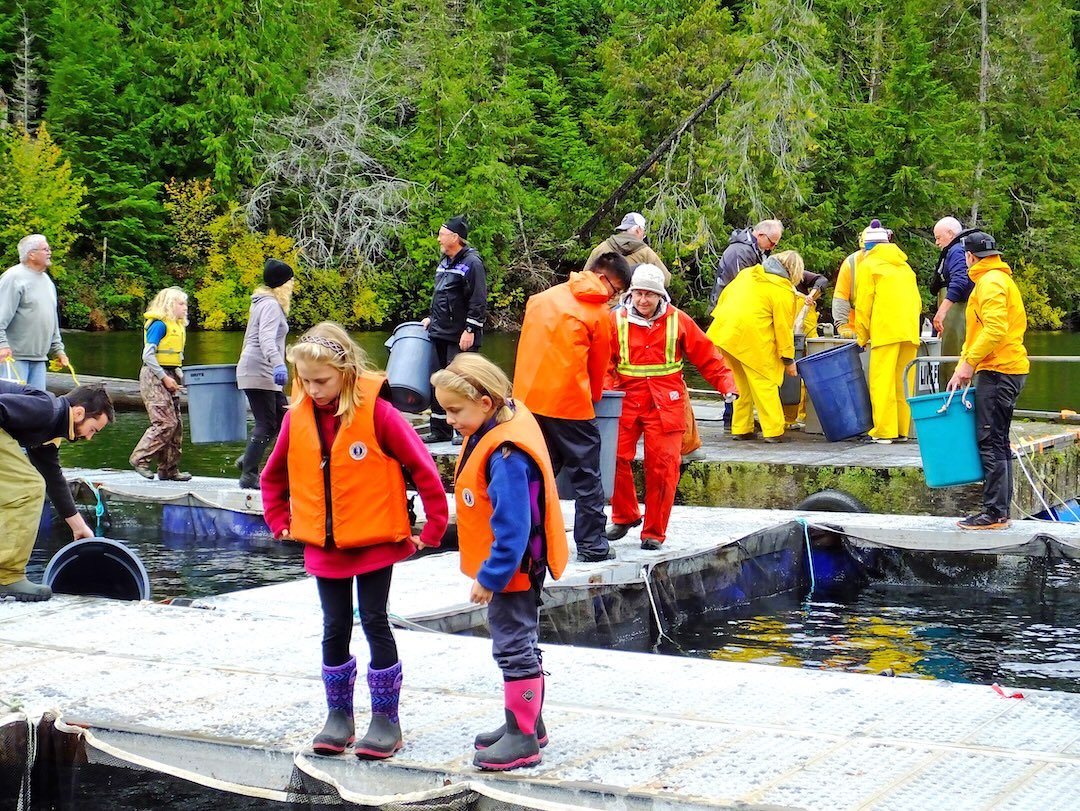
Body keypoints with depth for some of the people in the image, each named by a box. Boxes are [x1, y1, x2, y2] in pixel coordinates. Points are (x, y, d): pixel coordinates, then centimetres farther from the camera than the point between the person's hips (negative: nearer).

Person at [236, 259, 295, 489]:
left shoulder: (264, 303, 18)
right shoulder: (271, 305, -13)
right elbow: (267, 338, -29)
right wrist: (278, 364, -43)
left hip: (265, 374, 10)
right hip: (259, 373, -10)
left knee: (283, 418, 10)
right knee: (266, 424, -8)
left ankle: (248, 459, 10)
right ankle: (249, 476, -6)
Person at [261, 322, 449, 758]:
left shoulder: (375, 410, -15)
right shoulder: (297, 417, -1)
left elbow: (422, 466, -13)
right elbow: (273, 476, 14)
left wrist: (432, 527, -11)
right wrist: (280, 523, 9)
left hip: (374, 541, -4)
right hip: (322, 545, 4)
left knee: (374, 624, 2)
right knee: (335, 629, 10)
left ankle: (386, 720, 11)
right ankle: (338, 716, 21)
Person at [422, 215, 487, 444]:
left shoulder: (471, 263, -11)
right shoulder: (444, 262, 17)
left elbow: (478, 301, -16)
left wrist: (470, 330, -20)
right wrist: (432, 318, 19)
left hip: (461, 337, -9)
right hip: (440, 334, 9)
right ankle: (440, 431, 17)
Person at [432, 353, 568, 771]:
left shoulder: (506, 453, -29)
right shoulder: (501, 424, 2)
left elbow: (512, 528, -29)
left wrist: (490, 577, -23)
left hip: (512, 567, -10)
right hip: (511, 564, 10)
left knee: (514, 646, -1)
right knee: (518, 643, 20)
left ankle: (523, 738, 9)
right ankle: (527, 724, 33)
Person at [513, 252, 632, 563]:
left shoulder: (542, 298, 15)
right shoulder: (599, 313, -2)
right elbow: (598, 365, 6)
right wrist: (593, 399, 23)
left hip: (528, 397, 6)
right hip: (568, 401, -6)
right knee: (586, 476, 5)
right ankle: (591, 546, 8)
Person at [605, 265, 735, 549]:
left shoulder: (677, 321, 3)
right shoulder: (616, 320, 2)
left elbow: (706, 356, 7)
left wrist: (726, 383, -2)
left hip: (666, 403, 0)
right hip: (626, 401, 0)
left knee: (663, 466, -3)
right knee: (616, 458, -7)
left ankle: (654, 532, 9)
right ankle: (624, 516, 18)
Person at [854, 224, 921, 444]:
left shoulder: (868, 264, 6)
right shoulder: (904, 265, 24)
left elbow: (864, 304, 2)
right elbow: (917, 302, 23)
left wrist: (862, 337, 10)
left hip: (886, 331, -6)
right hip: (910, 331, 6)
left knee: (882, 381, -6)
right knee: (903, 381, 9)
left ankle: (883, 431, -11)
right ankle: (902, 430, 9)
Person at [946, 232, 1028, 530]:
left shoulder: (990, 282, -11)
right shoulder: (1000, 279, 22)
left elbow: (995, 329, -23)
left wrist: (968, 363, -22)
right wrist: (965, 366, 20)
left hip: (998, 372, -10)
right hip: (1007, 370, 10)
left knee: (991, 443, -9)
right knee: (997, 442, 13)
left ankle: (994, 513, -10)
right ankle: (1000, 511, 16)